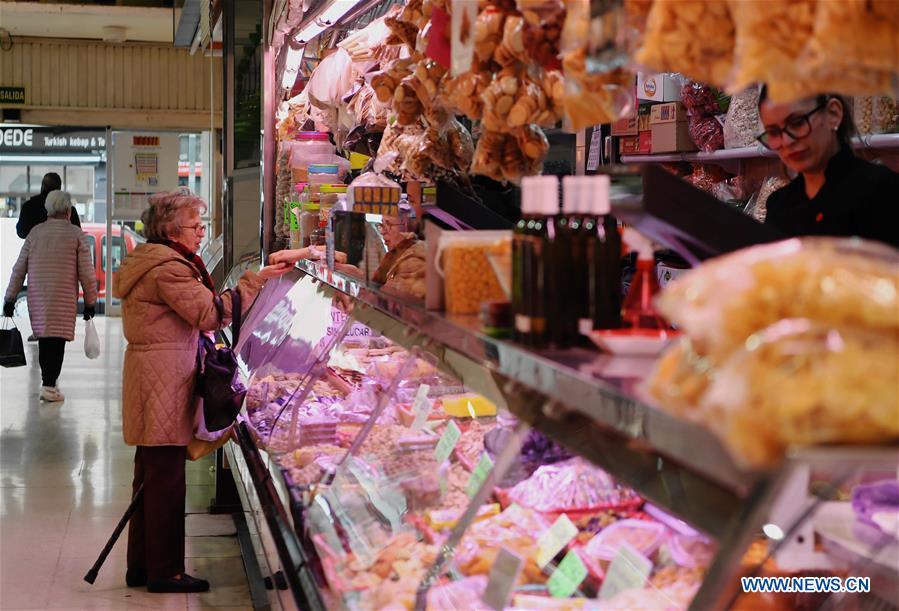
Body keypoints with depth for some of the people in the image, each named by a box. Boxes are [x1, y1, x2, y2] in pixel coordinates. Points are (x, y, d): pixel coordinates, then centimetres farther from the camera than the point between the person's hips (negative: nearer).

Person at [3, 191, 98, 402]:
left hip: (37, 297, 4)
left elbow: (19, 269, 9)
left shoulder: (35, 232, 9)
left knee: (44, 339, 15)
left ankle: (48, 383, 23)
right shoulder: (76, 234, -1)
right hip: (63, 298, -4)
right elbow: (86, 273, -3)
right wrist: (90, 302, 5)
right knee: (57, 340, -3)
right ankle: (49, 386, -9)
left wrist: (10, 298, 14)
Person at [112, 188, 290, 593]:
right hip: (165, 378, -11)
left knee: (150, 476, 15)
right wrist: (255, 281, -16)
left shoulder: (149, 261, 19)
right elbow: (211, 314, -19)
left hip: (149, 373, 11)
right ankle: (165, 572, 3)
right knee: (166, 478, -4)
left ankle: (141, 567, 23)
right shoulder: (168, 268, -15)